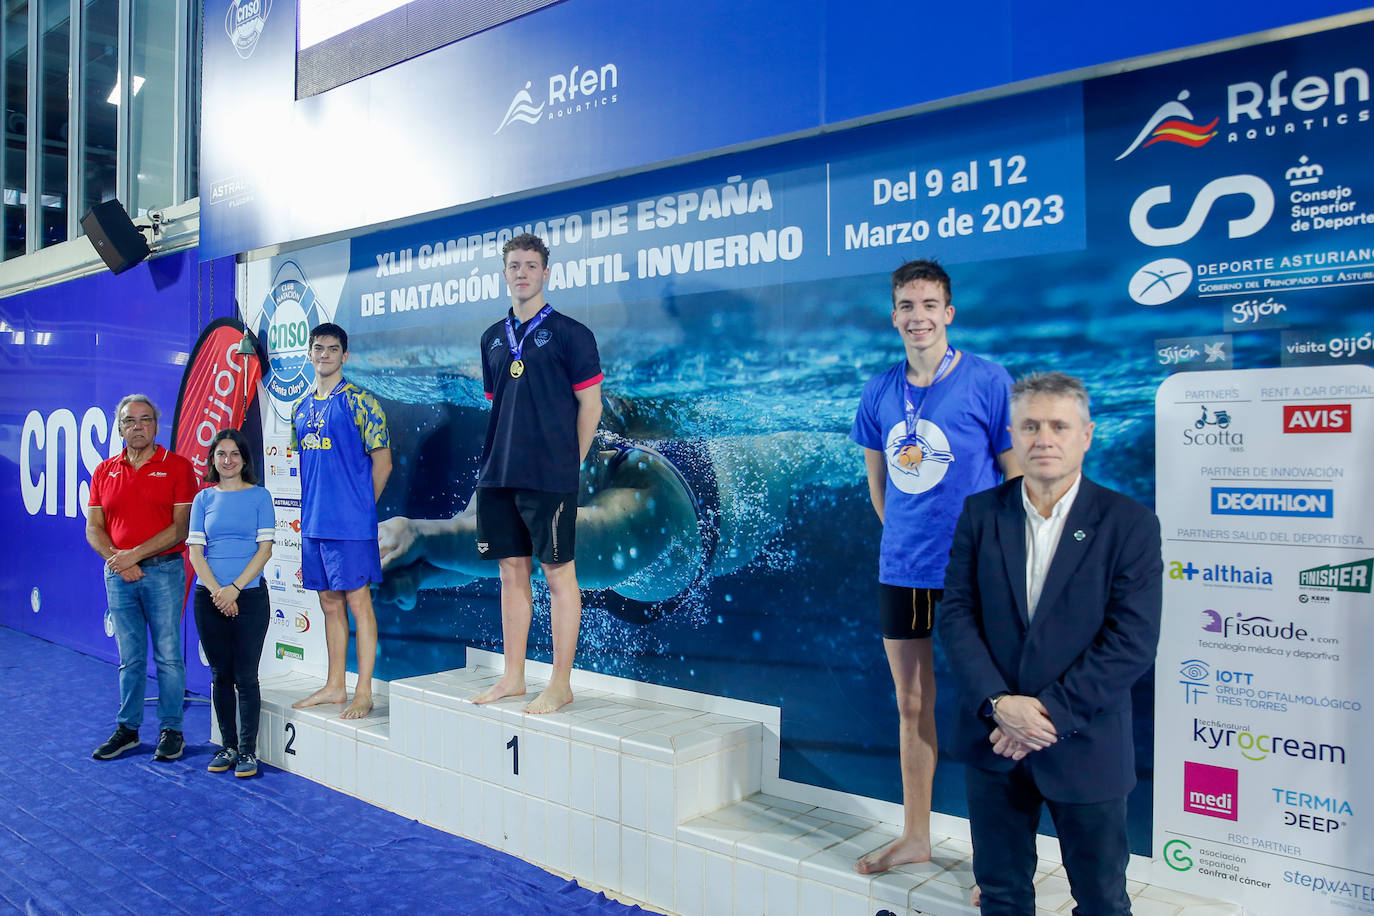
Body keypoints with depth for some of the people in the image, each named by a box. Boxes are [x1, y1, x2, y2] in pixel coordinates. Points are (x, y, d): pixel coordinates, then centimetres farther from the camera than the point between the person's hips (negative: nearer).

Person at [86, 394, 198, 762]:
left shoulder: (177, 467, -2)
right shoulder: (104, 472, 11)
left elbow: (181, 527, -8)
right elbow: (93, 528, 8)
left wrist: (134, 554, -13)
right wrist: (115, 558, -9)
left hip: (164, 570, -4)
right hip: (118, 576, 4)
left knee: (168, 655, 1)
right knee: (129, 658, 11)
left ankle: (171, 730, 10)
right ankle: (127, 729, 21)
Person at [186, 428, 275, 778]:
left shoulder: (259, 496, 2)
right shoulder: (204, 499, 9)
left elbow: (265, 548, -4)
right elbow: (195, 551, 4)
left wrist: (235, 588, -13)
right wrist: (216, 591, -11)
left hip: (250, 595, -3)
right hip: (209, 598, 3)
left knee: (246, 675, -2)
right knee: (221, 675, 9)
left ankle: (248, 750, 7)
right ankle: (228, 746, 20)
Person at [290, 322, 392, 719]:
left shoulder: (359, 402, -7)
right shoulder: (301, 409, 14)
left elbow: (382, 462, -7)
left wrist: (360, 507, -2)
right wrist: (311, 514, 13)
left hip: (350, 523, -7)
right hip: (313, 523, 7)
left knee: (358, 601, -2)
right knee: (330, 603, 13)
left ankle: (363, 693, 4)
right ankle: (335, 686, 23)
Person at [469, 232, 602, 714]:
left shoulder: (569, 332, -2)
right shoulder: (494, 337, 15)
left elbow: (590, 405, -2)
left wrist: (566, 464, -1)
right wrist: (499, 459, 13)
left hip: (549, 476, -6)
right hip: (498, 475, 6)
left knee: (558, 573, -1)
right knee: (512, 572, 11)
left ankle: (560, 685, 7)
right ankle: (513, 677, 21)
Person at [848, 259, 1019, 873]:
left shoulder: (988, 382, -8)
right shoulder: (880, 392, 5)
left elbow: (1018, 483, -4)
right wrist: (905, 537, 13)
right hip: (900, 570, 5)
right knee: (912, 705, 15)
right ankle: (914, 838, 31)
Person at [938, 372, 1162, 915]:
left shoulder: (1130, 524, -8)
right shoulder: (980, 514, 0)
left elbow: (1133, 641, -13)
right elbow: (956, 614, -4)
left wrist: (1051, 710, -17)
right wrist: (998, 703, -16)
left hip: (1084, 744, -2)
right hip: (994, 739, 2)